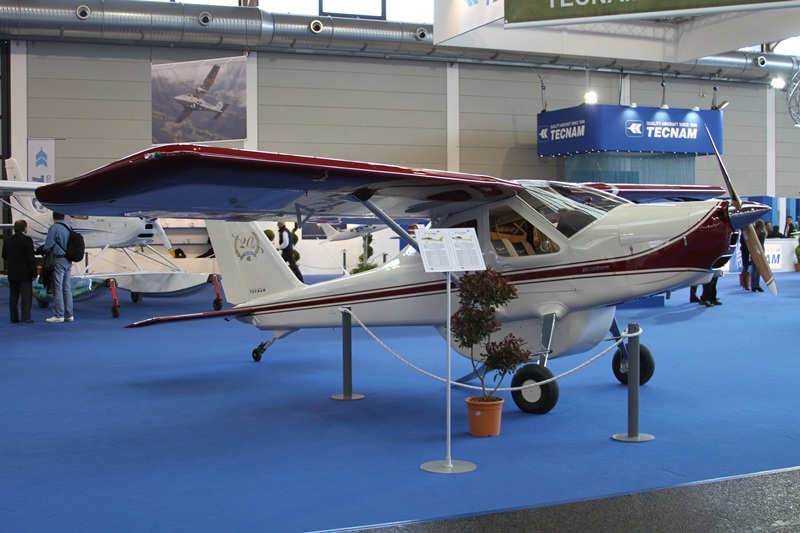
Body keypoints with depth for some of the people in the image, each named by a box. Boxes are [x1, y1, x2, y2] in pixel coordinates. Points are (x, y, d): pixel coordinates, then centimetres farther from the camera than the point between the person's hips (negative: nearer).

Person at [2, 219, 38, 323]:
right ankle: (25, 318, -4)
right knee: (26, 296, -1)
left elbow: (4, 255, 11)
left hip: (12, 274, 6)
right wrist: (34, 273, -10)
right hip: (25, 274, -5)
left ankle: (14, 318, 12)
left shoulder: (8, 240, 5)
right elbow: (31, 258, -15)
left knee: (13, 296, 10)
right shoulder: (27, 240, -13)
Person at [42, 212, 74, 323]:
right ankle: (69, 315, 11)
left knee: (57, 289, -3)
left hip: (58, 260, -7)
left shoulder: (54, 228, -10)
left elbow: (48, 245, -15)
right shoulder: (68, 228, 11)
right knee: (67, 289, 9)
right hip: (68, 261, 7)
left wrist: (43, 250, 4)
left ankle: (59, 315, -3)